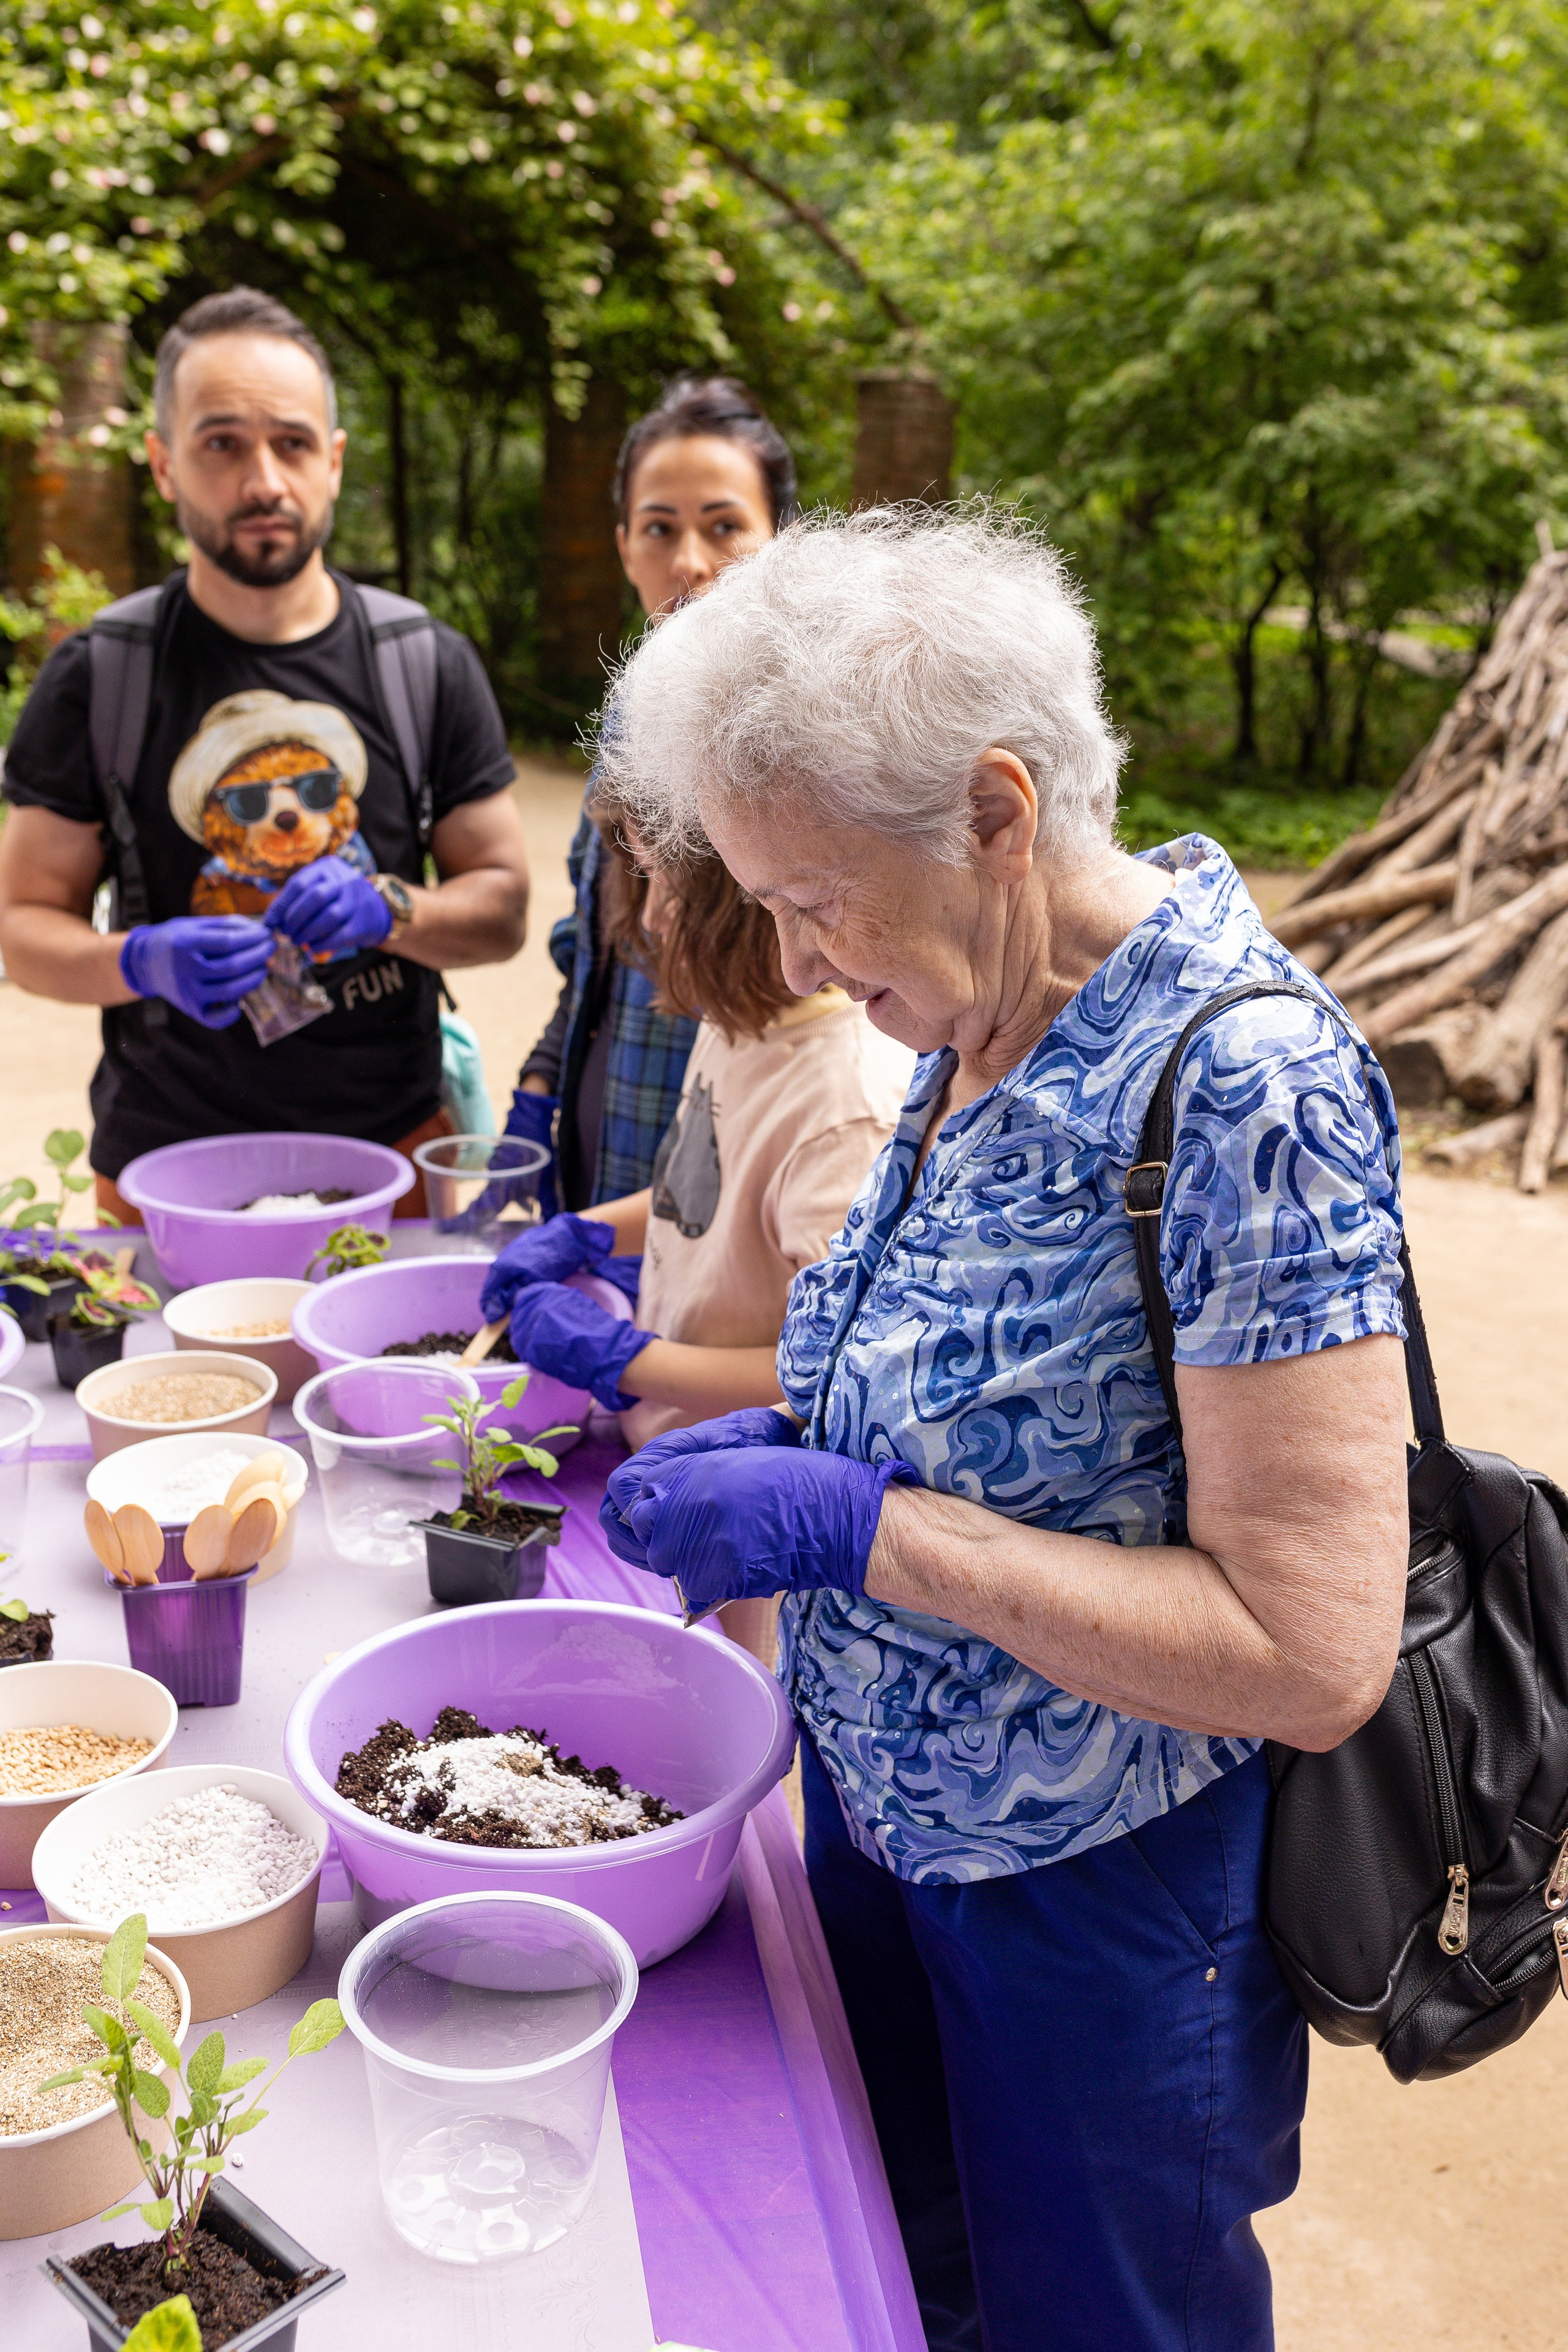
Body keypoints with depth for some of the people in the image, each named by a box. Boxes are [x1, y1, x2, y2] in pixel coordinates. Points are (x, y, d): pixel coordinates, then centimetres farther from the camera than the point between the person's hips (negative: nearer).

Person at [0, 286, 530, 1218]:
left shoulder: (432, 667, 0)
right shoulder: (96, 678, -3)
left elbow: (502, 908, 2)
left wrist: (385, 908, -18)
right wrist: (143, 961, -21)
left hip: (391, 1152, 1)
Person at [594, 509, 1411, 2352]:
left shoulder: (1240, 1089, -28)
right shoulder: (986, 1017, -3)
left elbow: (1312, 1657, -29)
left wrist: (859, 1523, -29)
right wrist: (799, 1445, -6)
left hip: (1096, 1912, -7)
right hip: (887, 1819, 7)